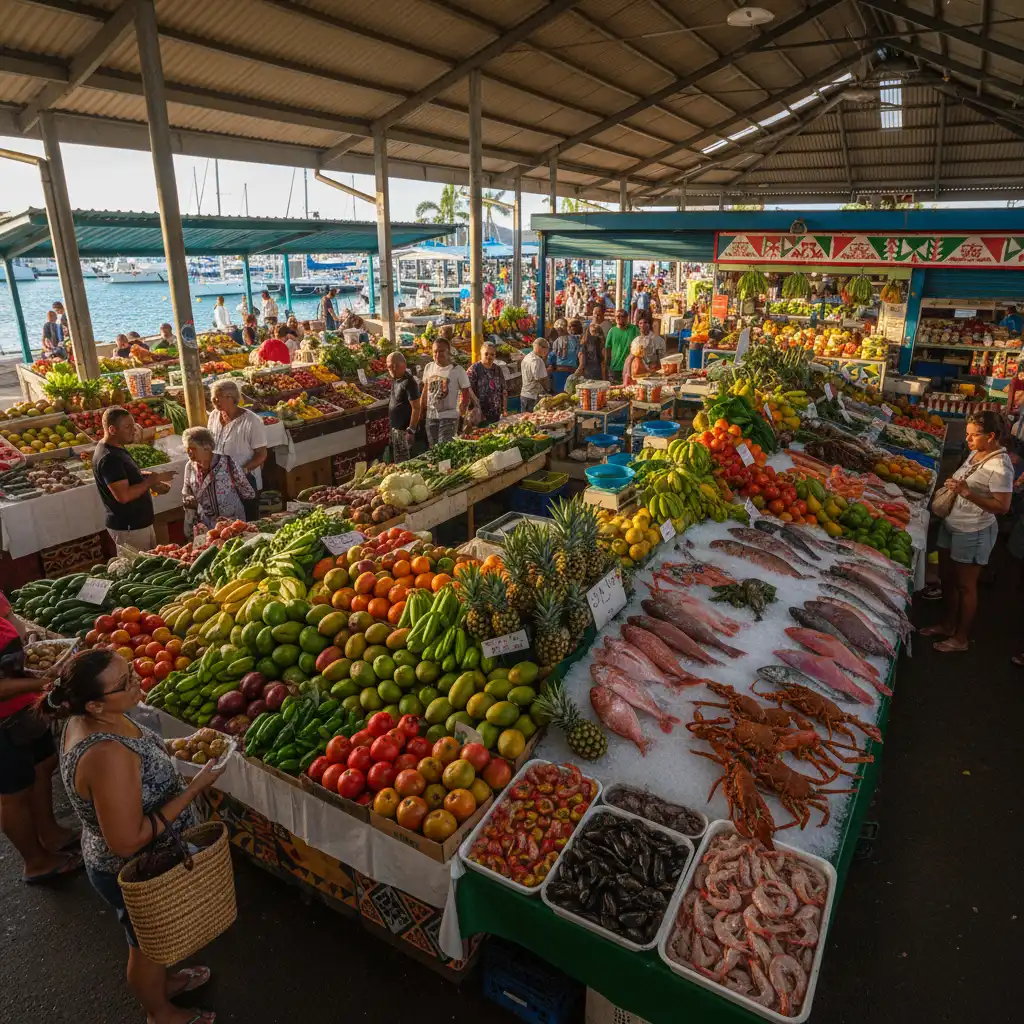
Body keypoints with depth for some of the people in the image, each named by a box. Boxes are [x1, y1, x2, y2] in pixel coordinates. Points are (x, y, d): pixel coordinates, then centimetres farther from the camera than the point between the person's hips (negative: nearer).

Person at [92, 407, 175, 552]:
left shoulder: (115, 449, 8)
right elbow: (123, 495, -29)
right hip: (128, 528, -10)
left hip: (139, 522, 10)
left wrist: (148, 477, 5)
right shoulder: (109, 458, -24)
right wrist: (152, 480, -20)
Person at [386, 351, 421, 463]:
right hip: (395, 427, 9)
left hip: (404, 429, -9)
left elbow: (416, 408, -23)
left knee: (404, 461, 0)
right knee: (397, 460, 20)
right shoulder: (395, 379, 5)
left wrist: (411, 430, -24)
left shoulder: (408, 383, -22)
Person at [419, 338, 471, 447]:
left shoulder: (458, 370, -9)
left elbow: (465, 394, -4)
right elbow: (425, 391, 14)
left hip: (449, 417, -5)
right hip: (430, 416, 5)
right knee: (432, 448, 12)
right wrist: (421, 413, 14)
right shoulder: (428, 367, 5)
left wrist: (462, 413, -11)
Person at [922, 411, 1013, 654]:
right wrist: (952, 486, -1)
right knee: (947, 577, 19)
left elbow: (1002, 507, -23)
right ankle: (947, 624, 37)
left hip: (973, 533, -8)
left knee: (965, 585, 6)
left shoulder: (1000, 467, -21)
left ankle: (961, 637, 22)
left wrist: (967, 492, -30)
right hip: (952, 525, 9)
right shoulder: (975, 454, 4)